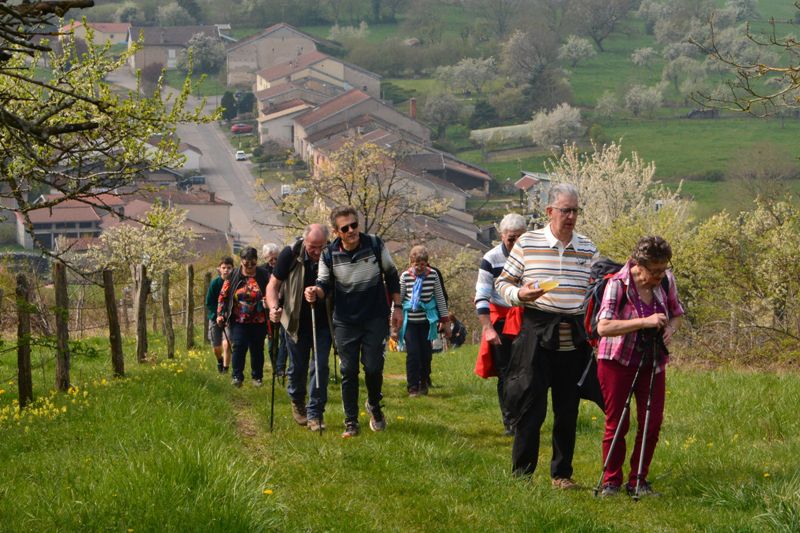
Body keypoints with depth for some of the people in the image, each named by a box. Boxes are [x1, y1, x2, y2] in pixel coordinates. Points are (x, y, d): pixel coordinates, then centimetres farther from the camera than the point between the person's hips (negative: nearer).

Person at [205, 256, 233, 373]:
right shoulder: (215, 283, -10)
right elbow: (209, 303, -5)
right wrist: (218, 316, -15)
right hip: (215, 318, 2)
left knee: (226, 344, -19)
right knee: (216, 347, 8)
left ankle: (225, 370, -8)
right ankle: (220, 361, 41)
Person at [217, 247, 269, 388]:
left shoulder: (263, 276, -2)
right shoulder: (234, 276, 0)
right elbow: (223, 295, 6)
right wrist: (220, 314, 0)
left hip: (258, 322, 0)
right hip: (238, 321, 0)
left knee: (257, 349, 8)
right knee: (239, 346, -11)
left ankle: (257, 376, 23)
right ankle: (237, 376, -3)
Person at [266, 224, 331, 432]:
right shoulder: (290, 255, -16)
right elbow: (273, 285, -10)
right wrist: (274, 307, -27)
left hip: (323, 322, 0)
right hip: (297, 321, 0)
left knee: (320, 366, -5)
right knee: (297, 366, 10)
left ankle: (315, 413, 3)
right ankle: (297, 402, 37)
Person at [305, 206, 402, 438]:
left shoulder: (375, 244, -8)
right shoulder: (329, 254, -8)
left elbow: (391, 276, 5)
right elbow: (325, 284, 1)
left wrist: (397, 307, 5)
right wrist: (316, 291, -23)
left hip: (376, 319, -1)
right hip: (345, 321, 1)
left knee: (373, 368, -5)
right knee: (348, 371, 1)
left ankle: (374, 406, 25)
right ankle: (351, 422, 10)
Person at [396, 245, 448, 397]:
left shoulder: (433, 275, -3)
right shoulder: (405, 276, -6)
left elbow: (440, 297, 6)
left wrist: (444, 318, 8)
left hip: (427, 320, 1)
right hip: (410, 320, -1)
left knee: (426, 353, 6)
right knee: (412, 353, -7)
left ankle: (424, 383, 22)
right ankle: (413, 387, 2)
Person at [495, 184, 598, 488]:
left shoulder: (588, 248, 10)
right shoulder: (527, 243, 1)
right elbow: (503, 283, 6)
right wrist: (519, 294, -14)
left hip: (575, 339, 3)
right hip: (537, 335, -3)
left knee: (568, 409, 8)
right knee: (530, 407, -4)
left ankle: (562, 473, 19)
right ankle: (522, 473, 5)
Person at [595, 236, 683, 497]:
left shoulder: (667, 280, -4)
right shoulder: (617, 284, -19)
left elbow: (676, 315, 12)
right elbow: (604, 327, -28)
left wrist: (669, 330, -12)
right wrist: (645, 322, -32)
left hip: (652, 362, 4)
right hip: (617, 360, -4)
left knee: (652, 423, 1)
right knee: (616, 424, 0)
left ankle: (638, 481, 13)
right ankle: (611, 481, 13)